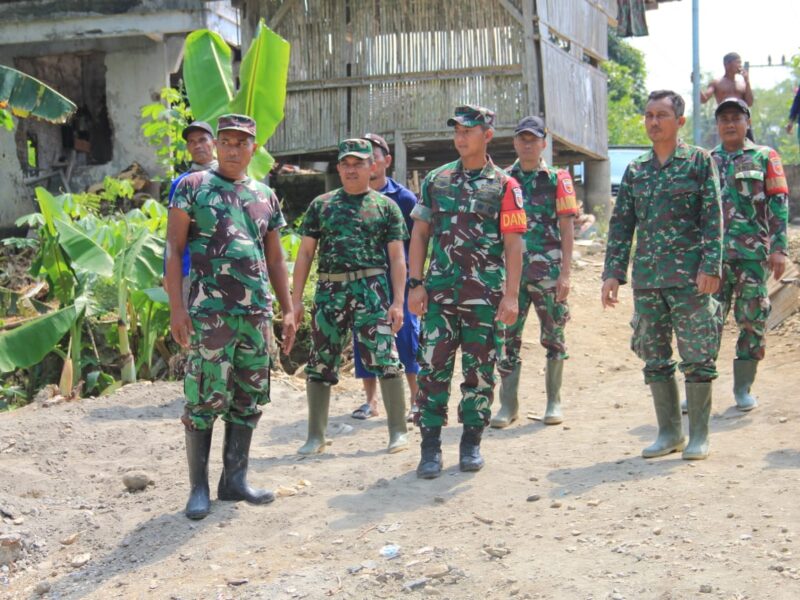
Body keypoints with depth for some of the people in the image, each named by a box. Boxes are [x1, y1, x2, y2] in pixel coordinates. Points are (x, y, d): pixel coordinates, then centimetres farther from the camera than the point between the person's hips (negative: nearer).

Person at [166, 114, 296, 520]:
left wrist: (287, 310, 14)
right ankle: (199, 487, 6)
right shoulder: (193, 187, 2)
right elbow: (174, 248, -2)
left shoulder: (265, 196, 16)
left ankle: (235, 478, 18)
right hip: (208, 313, -5)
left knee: (249, 399, 8)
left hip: (257, 314, 5)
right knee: (204, 399, -4)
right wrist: (176, 306, -11)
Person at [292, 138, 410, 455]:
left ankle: (398, 430, 2)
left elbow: (397, 257, 5)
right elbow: (305, 253, 12)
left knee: (384, 357, -10)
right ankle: (316, 436, 16)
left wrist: (398, 301, -4)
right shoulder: (321, 204, 13)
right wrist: (296, 299, 5)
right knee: (320, 362, 5)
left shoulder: (385, 206, 7)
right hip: (329, 289, 3)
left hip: (371, 288, -2)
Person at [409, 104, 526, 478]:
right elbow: (419, 235, 10)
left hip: (485, 294, -1)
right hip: (440, 291, 2)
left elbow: (513, 244, -3)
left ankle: (471, 443, 19)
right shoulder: (436, 180, 9)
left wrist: (511, 295, -10)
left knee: (479, 370, 6)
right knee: (433, 368, -1)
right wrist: (415, 284, 1)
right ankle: (430, 447, 5)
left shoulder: (504, 186, 2)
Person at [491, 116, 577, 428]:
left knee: (553, 336, 6)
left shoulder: (557, 180, 2)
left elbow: (567, 229, -1)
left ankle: (554, 402, 17)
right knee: (507, 336, 0)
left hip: (548, 271, -2)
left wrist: (565, 272, -9)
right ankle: (508, 404, 9)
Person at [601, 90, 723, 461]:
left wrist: (710, 267, -13)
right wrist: (613, 273, 5)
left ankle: (699, 435, 10)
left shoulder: (700, 162, 1)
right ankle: (670, 432, 19)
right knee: (655, 359, 8)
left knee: (697, 358, 0)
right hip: (646, 278, 5)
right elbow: (621, 225, 12)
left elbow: (714, 218, -4)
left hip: (689, 277, -4)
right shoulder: (635, 171, 13)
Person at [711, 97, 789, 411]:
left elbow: (779, 204, 0)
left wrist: (779, 248, -8)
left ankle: (743, 388, 14)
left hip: (754, 254, -1)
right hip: (714, 253, 1)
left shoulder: (764, 158, 6)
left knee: (753, 321, 3)